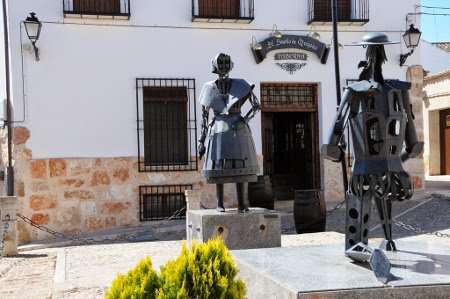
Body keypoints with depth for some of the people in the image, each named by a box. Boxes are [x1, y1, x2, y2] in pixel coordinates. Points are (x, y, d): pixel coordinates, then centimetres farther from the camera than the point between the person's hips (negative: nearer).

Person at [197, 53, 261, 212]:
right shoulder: (209, 88, 5)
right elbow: (204, 115, 8)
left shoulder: (241, 85, 2)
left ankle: (242, 203, 5)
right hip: (218, 131, 0)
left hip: (238, 131, 0)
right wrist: (202, 139, 4)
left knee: (240, 167, -2)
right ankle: (220, 203, 10)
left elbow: (256, 105, 5)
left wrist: (244, 120, -11)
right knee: (218, 167, 0)